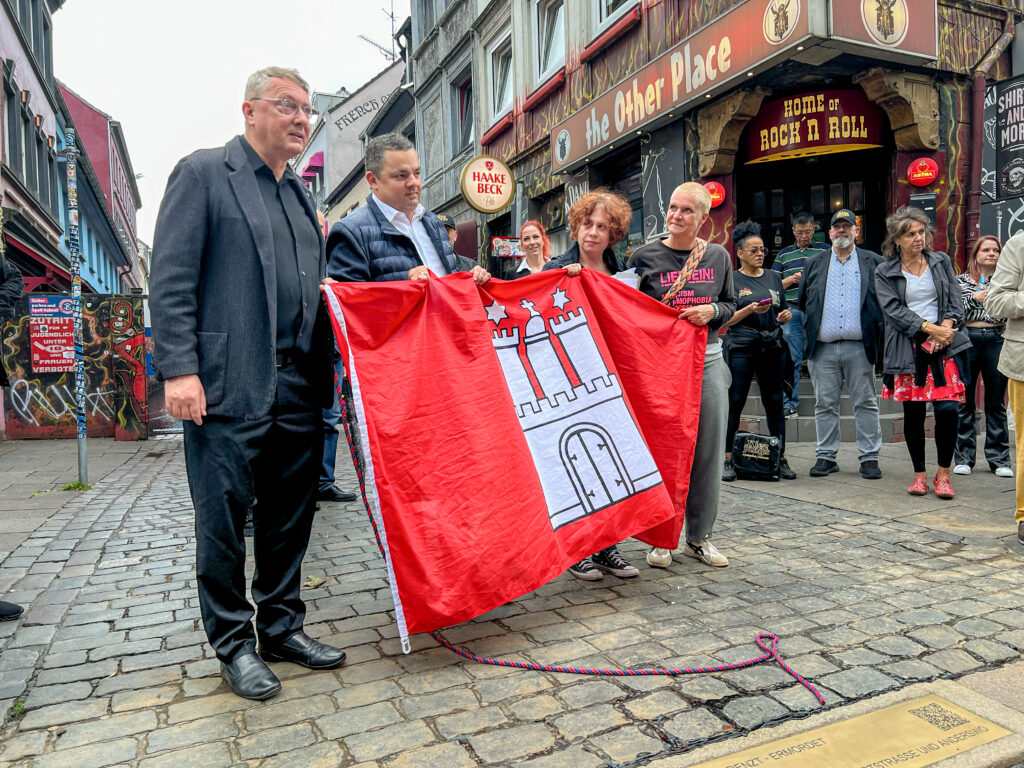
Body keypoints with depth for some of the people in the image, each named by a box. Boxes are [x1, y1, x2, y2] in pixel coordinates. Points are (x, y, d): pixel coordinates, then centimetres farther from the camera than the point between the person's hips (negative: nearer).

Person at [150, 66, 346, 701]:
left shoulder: (301, 195, 20)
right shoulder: (203, 173, 1)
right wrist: (179, 369, -15)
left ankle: (282, 626, 28)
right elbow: (171, 279, -7)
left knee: (291, 515, 12)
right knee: (224, 519, 5)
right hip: (229, 387, -6)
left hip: (298, 387, 6)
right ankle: (234, 642, 21)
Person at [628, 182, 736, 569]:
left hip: (708, 362, 3)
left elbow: (730, 305, 14)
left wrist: (711, 311, -6)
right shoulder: (645, 256, 0)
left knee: (707, 449, 7)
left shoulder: (718, 256, 8)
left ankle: (698, 536, 22)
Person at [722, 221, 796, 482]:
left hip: (773, 347, 4)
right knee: (735, 403, -4)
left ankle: (780, 459, 11)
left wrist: (786, 315, -1)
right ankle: (727, 460, 2)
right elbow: (726, 320, -3)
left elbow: (783, 311, 21)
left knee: (774, 402, 4)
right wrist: (751, 309, -18)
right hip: (741, 348, -4)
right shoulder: (731, 280, 2)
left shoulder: (773, 277, 16)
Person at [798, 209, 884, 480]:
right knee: (825, 404, 5)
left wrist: (880, 334, -3)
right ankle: (826, 456, 13)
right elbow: (802, 303, 13)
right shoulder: (814, 263, 14)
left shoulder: (873, 262, 9)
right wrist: (806, 337, 5)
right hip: (823, 348, 1)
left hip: (859, 347, -1)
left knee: (866, 403, 3)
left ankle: (870, 457, 10)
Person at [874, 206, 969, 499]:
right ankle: (919, 475, 17)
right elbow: (894, 310, -6)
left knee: (947, 409, -10)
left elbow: (955, 301, 8)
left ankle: (943, 474, 6)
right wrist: (930, 328, -16)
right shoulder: (885, 272, 4)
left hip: (944, 347, 1)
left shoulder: (941, 261, 12)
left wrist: (945, 331, -9)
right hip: (908, 350, -1)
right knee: (913, 414, 4)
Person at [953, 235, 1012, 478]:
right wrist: (974, 299, -13)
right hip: (967, 339, -1)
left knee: (996, 402, 4)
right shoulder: (961, 281, 8)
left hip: (997, 340, 1)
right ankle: (964, 457, 9)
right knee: (964, 401, 1)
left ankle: (999, 459, 11)